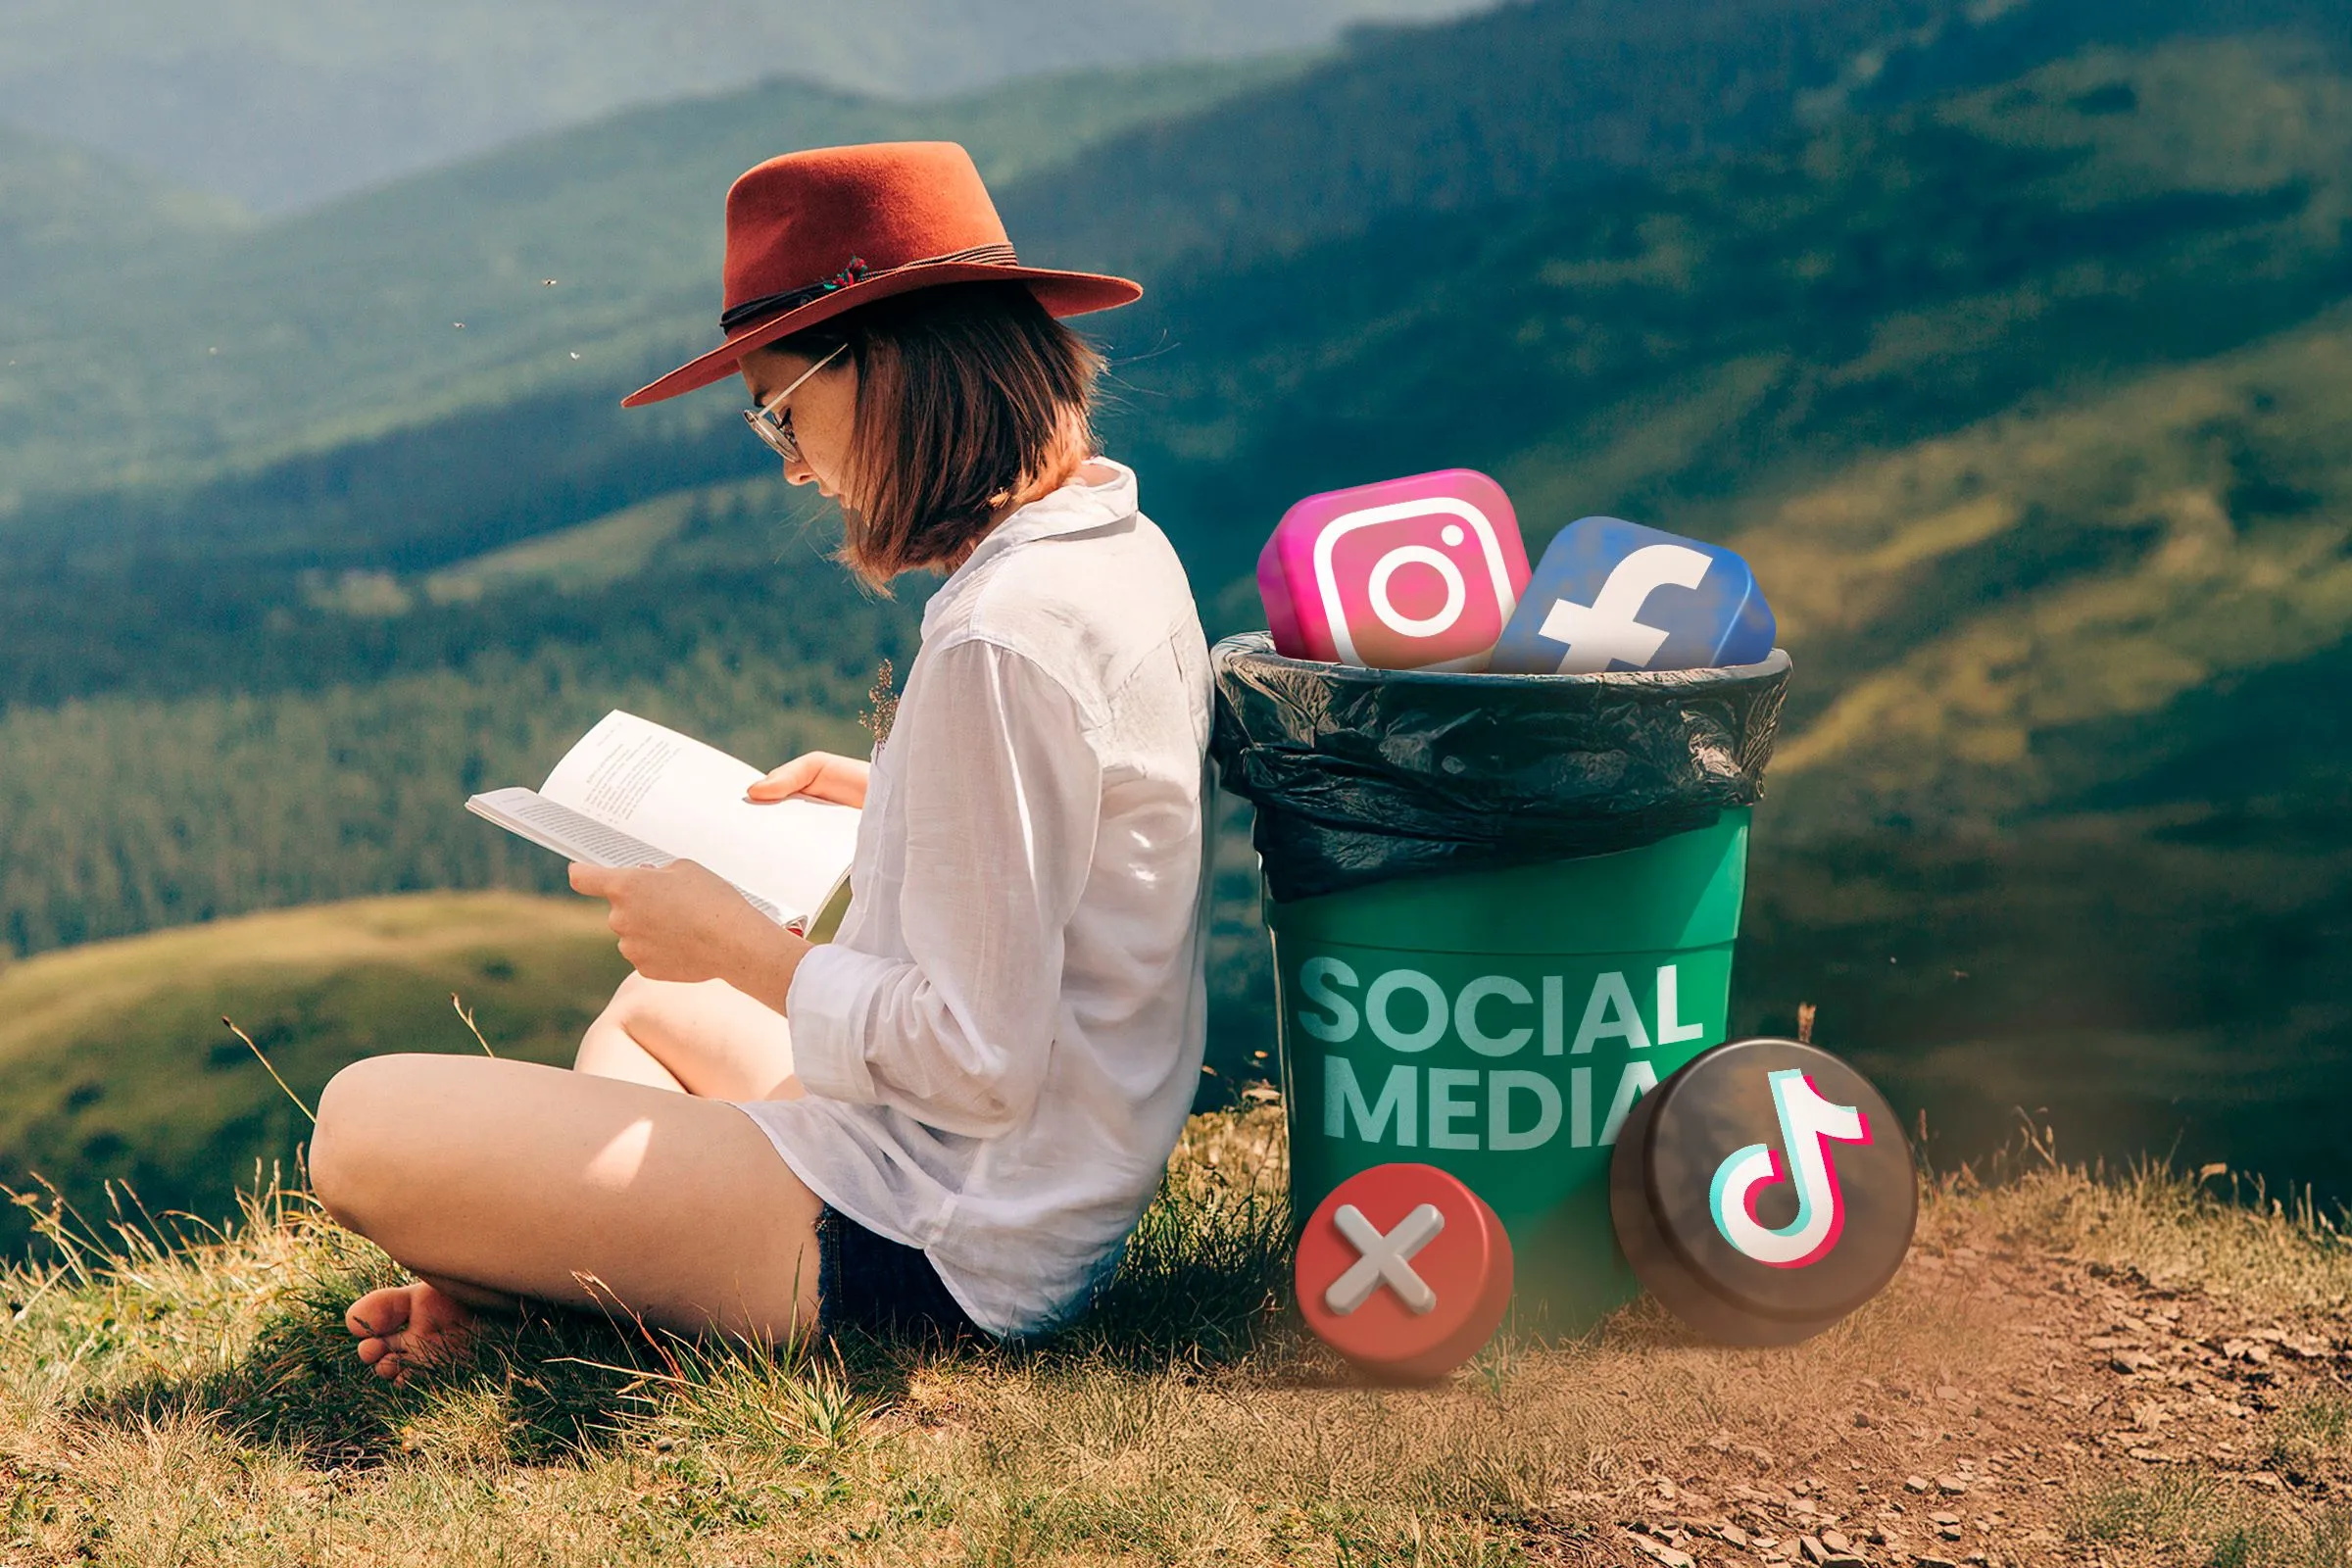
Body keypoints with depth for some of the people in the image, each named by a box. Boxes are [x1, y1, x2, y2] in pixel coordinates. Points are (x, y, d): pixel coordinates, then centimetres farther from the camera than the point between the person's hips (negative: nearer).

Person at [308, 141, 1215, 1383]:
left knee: (363, 1125, -11)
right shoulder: (1120, 550, 5)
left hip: (936, 1251, -10)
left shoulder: (998, 644, -26)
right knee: (649, 1004, 36)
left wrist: (734, 944, -14)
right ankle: (508, 1278, 18)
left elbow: (977, 1064, -25)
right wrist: (888, 795, 17)